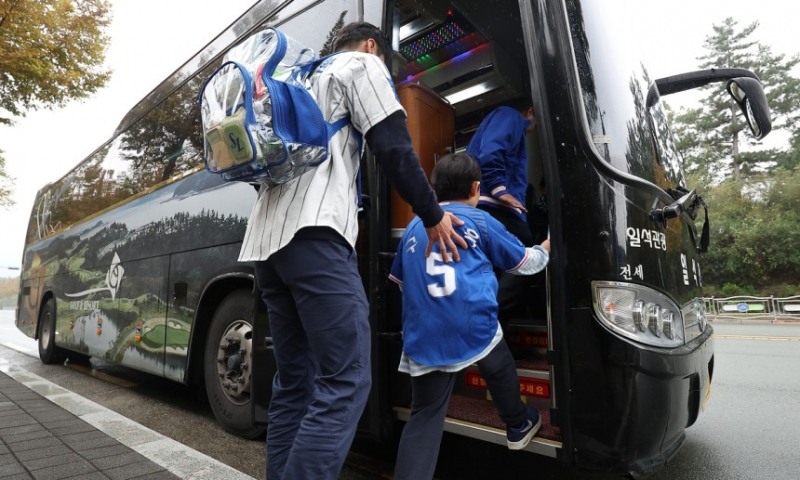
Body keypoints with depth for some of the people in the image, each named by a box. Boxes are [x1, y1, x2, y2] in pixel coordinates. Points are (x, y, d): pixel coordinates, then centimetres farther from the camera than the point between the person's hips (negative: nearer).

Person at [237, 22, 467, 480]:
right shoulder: (362, 65, 12)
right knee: (346, 383, -9)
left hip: (268, 238, 9)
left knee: (294, 382, 12)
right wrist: (434, 217, 8)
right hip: (313, 234, -9)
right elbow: (394, 149, -1)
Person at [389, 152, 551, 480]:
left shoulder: (413, 227, 17)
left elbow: (401, 280, 27)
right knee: (500, 371, 28)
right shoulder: (479, 221, 7)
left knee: (423, 419, 8)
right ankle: (518, 427, 50)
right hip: (475, 327, -2)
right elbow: (524, 263, 18)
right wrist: (545, 249, 40)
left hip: (424, 339, 2)